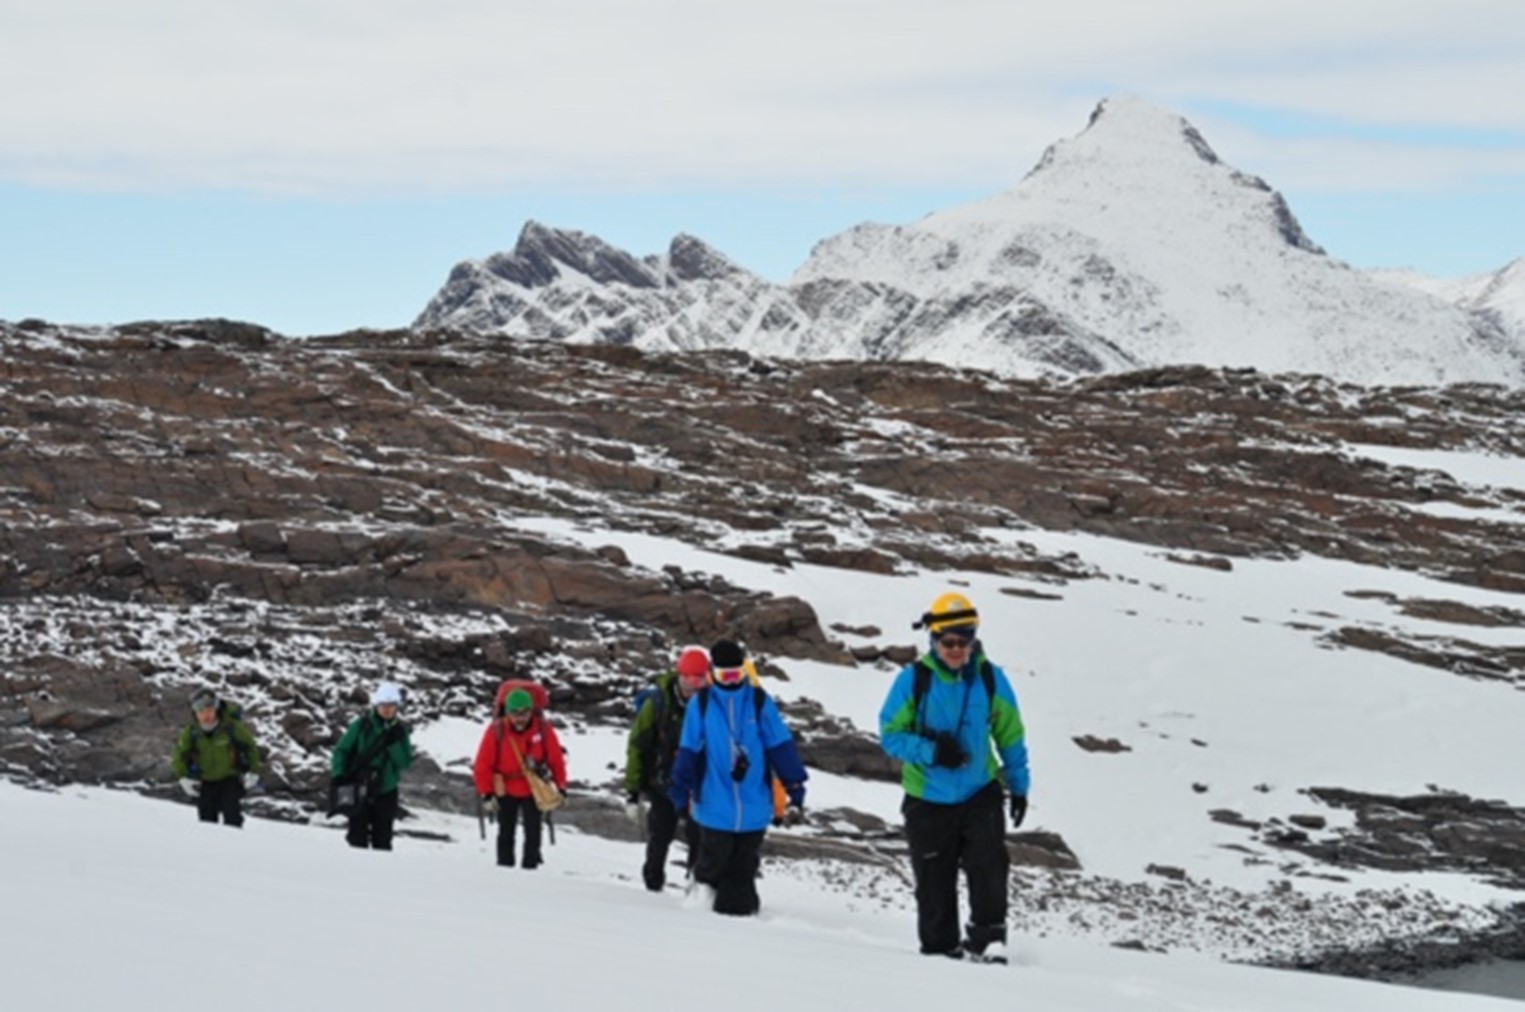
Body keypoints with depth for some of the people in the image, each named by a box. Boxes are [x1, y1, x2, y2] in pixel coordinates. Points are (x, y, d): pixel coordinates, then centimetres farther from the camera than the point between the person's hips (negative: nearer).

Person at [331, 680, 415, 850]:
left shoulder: (399, 730, 3)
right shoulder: (361, 725, -5)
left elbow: (405, 762, -3)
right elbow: (341, 750, -2)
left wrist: (394, 744, -17)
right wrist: (339, 777, -12)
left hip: (386, 792, 2)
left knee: (382, 840, 7)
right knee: (358, 838, -3)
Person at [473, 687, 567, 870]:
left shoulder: (543, 728, -16)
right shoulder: (496, 731, -20)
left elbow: (556, 759, -4)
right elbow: (483, 764, -13)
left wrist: (561, 786, 0)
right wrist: (486, 793, -11)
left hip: (533, 790, 0)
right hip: (506, 791, 0)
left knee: (533, 832, 1)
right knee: (506, 832, 10)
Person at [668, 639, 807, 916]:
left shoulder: (759, 701, 2)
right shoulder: (701, 703, 1)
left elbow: (781, 747, 2)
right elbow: (688, 752, 5)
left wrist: (796, 792, -2)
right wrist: (681, 794, 6)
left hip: (753, 807, 1)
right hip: (714, 807, -1)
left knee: (742, 871, 6)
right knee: (713, 862, 2)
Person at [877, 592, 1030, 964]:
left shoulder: (990, 679, -3)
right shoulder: (913, 680, -10)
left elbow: (1010, 735, 8)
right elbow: (890, 734, -7)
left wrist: (1019, 785, 11)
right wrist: (931, 752, -23)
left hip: (980, 794, 1)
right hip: (928, 799, -1)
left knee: (989, 864, -17)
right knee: (935, 879, 6)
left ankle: (987, 939, -11)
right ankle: (940, 948, 20)